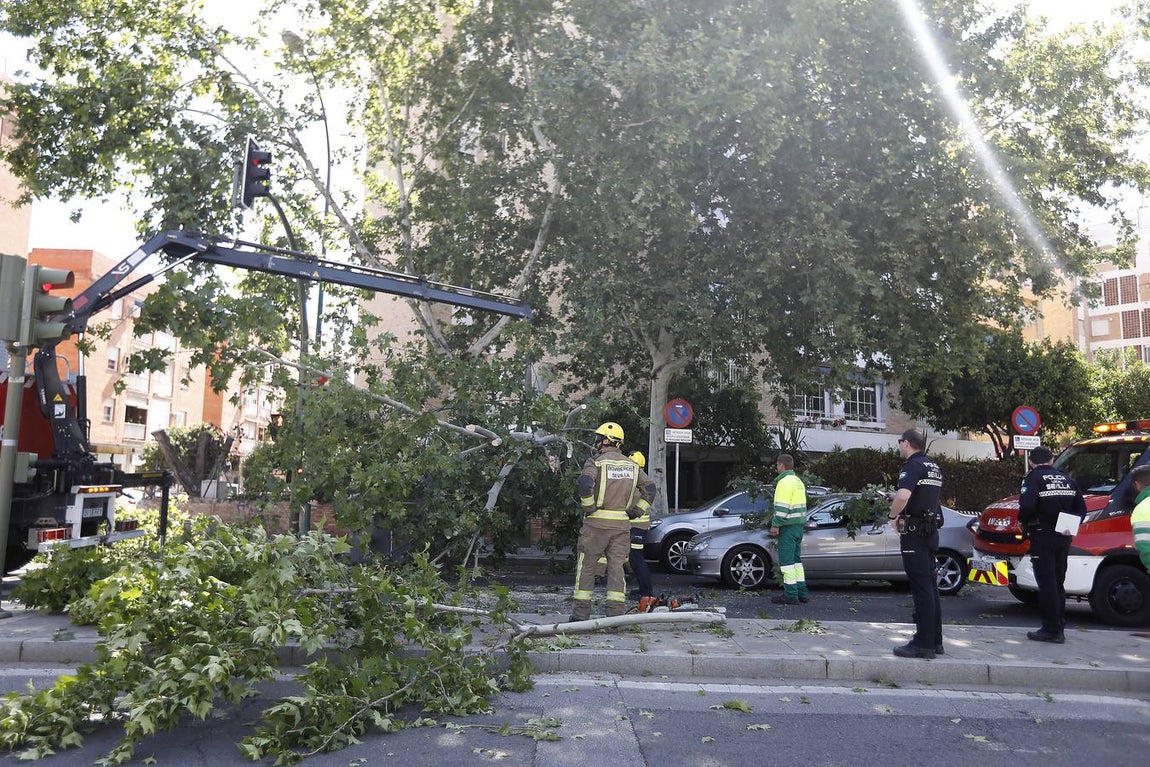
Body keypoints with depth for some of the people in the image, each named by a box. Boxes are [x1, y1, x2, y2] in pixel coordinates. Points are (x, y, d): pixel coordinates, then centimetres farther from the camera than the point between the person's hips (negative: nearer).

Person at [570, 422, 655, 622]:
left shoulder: (595, 462, -6)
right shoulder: (632, 465, 12)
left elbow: (585, 483, -23)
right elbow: (650, 488, 13)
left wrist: (588, 507, -10)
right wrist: (635, 511, 12)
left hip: (597, 522, -4)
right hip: (622, 523, 4)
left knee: (586, 566, 6)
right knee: (616, 566, 7)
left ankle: (581, 613, 8)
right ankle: (615, 612, 3)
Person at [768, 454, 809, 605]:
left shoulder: (785, 482, -14)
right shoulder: (799, 481, 17)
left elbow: (782, 507, -20)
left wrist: (775, 525, -16)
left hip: (788, 526, -10)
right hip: (799, 526, 10)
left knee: (786, 560, -5)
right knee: (796, 559, 15)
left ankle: (790, 594, -5)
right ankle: (801, 592, 17)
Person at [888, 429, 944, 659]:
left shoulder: (913, 466, -14)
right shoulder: (934, 467, 15)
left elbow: (903, 495, -32)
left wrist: (894, 514, -15)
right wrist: (897, 500, 22)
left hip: (914, 532, -9)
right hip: (931, 530, 9)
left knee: (921, 587, -6)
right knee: (929, 584, 14)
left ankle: (923, 643, -3)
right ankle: (935, 640, 21)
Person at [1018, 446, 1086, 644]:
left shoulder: (1034, 478, -8)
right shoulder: (1066, 479, 14)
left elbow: (1027, 505, -23)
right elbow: (1081, 508, 14)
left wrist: (1023, 522, -7)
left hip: (1042, 536, -7)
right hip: (1063, 538, 7)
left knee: (1047, 584, -3)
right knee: (1058, 583, 15)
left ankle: (1051, 629, -3)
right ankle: (1059, 628, 20)